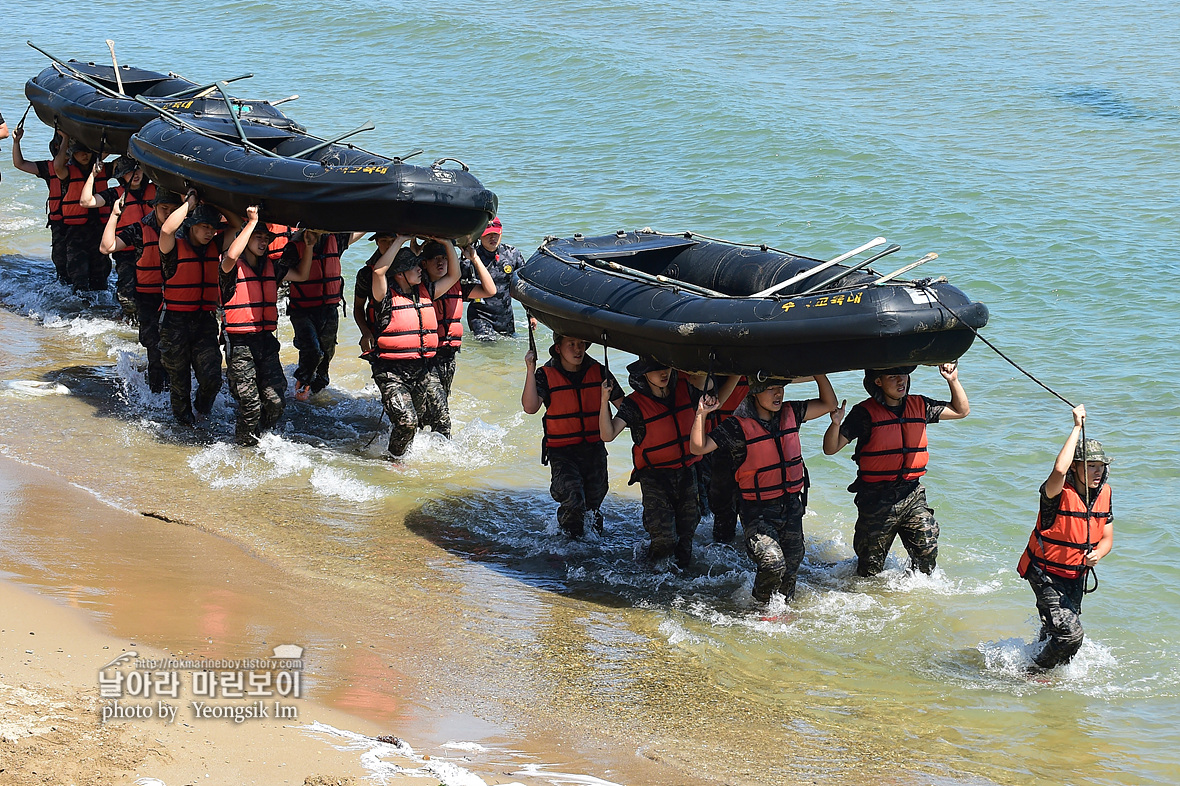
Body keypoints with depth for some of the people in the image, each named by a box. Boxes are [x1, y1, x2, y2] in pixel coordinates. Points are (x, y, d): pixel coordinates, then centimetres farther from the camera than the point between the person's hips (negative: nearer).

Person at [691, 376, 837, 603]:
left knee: (790, 567, 14)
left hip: (792, 506, 6)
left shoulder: (790, 414, 2)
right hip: (758, 511, -6)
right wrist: (701, 414, -28)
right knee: (772, 564, -21)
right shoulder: (739, 425, -13)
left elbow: (829, 404, 14)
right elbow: (698, 448, -17)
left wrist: (818, 373, 2)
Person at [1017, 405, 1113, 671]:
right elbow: (1060, 469, -50)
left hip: (1076, 576, 7)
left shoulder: (1104, 492, -2)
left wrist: (1097, 553, -20)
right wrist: (1077, 427, -40)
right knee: (1071, 633, -19)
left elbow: (1107, 537, 5)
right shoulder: (1059, 492, -25)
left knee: (1054, 633, 22)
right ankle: (1035, 673, 3)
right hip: (1046, 574, -7)